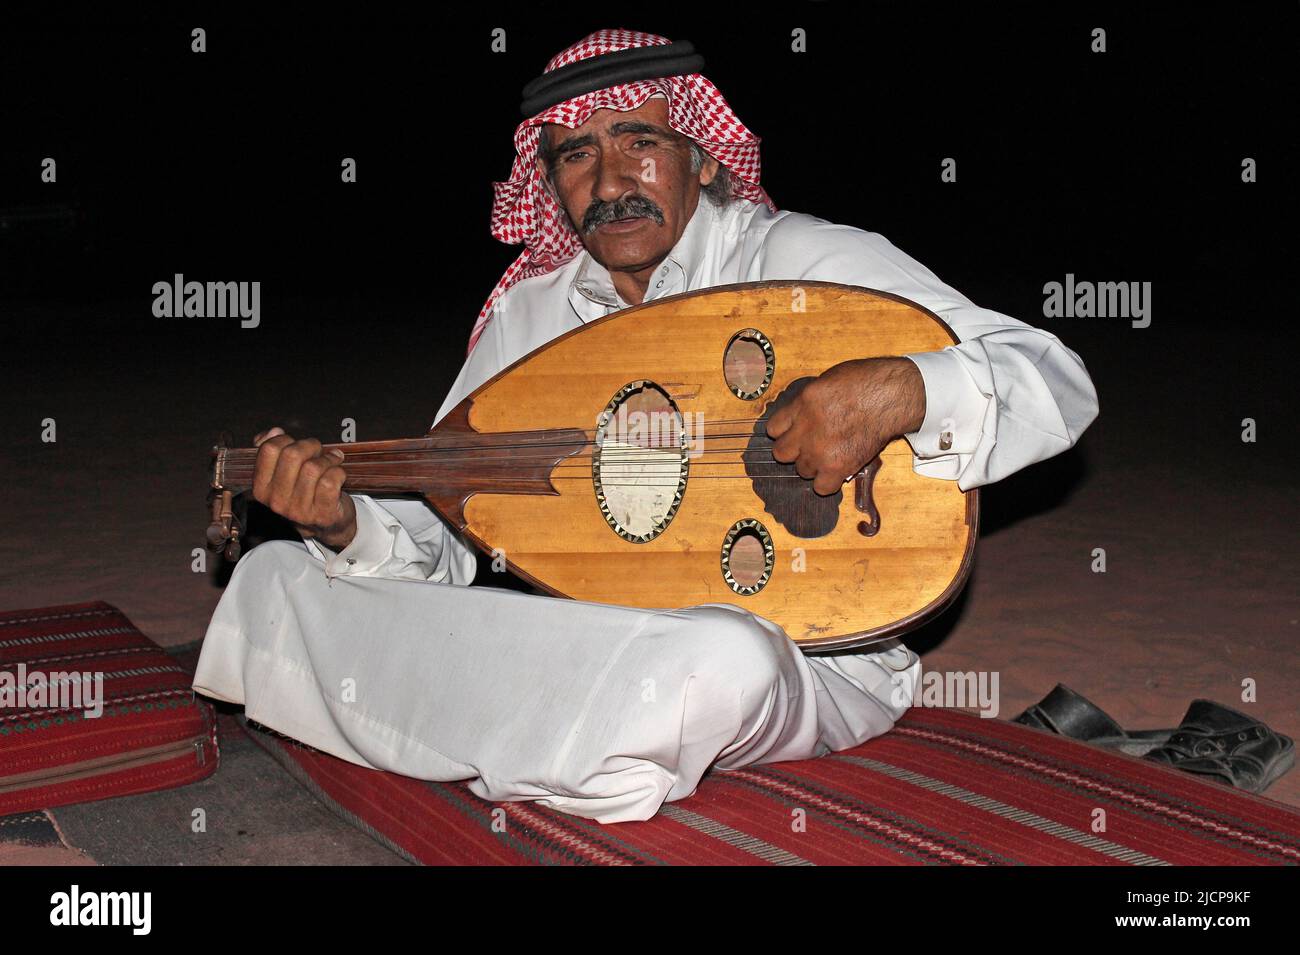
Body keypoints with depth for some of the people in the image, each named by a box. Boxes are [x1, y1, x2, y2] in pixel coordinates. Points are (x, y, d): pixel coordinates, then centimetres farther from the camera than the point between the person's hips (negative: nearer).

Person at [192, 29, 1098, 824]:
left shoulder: (804, 263, -9)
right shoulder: (530, 312, 5)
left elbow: (1058, 384, -13)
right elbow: (443, 540, 5)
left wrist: (900, 392, -33)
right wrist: (348, 527, -17)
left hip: (804, 660, -2)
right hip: (595, 639, 3)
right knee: (273, 576, 1)